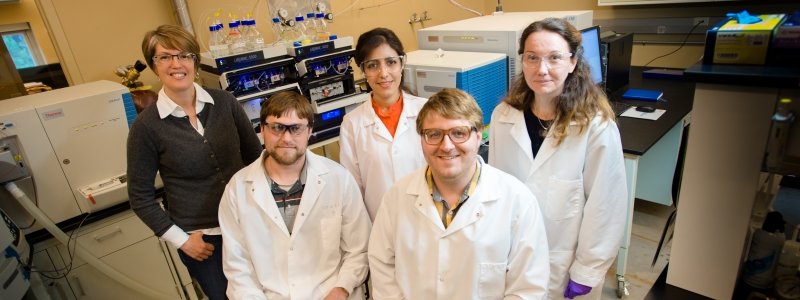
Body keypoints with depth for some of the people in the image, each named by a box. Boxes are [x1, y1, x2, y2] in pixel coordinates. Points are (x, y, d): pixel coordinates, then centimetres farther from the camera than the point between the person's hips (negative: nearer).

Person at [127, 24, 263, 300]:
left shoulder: (225, 102, -6)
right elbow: (140, 195, -4)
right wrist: (180, 240, -7)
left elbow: (254, 154, 6)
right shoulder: (147, 125, -11)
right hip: (201, 237, -2)